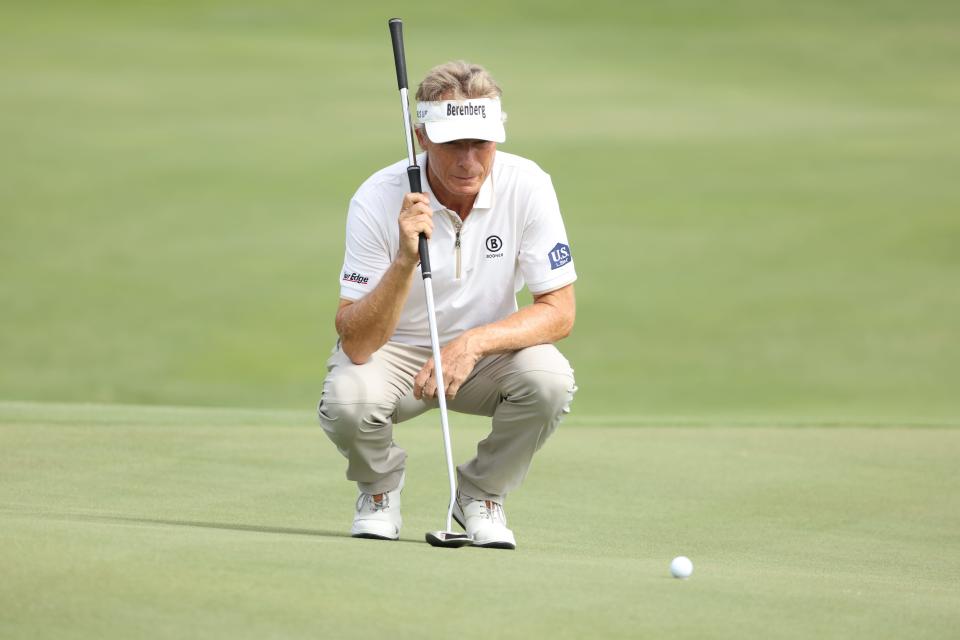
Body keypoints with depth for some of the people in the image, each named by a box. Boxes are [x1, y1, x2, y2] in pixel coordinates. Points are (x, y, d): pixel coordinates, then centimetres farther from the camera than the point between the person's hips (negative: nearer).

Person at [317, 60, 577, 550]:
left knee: (549, 380, -30)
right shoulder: (378, 201, -23)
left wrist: (473, 342, -31)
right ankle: (380, 487, 4)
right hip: (394, 350, -2)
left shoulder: (527, 186, -18)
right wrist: (405, 261, -41)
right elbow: (356, 344, -26)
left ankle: (481, 493, 0)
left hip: (487, 352, 2)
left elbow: (559, 311, -15)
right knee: (347, 400, -33)